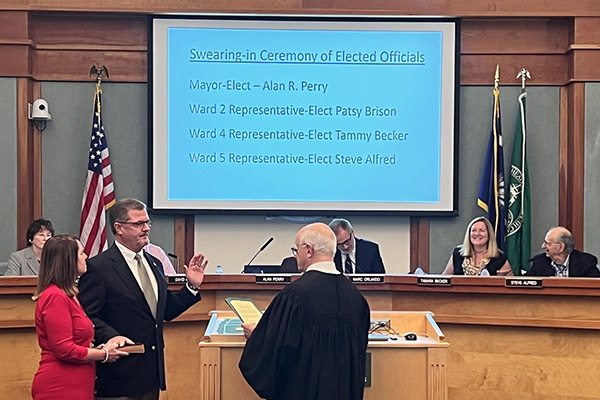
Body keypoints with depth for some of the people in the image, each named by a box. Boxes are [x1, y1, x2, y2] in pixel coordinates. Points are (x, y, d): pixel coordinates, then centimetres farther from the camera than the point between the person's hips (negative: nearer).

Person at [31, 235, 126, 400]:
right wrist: (103, 354, -8)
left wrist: (96, 350, 5)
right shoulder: (55, 297, -15)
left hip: (76, 387, 10)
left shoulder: (68, 295, 16)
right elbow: (64, 350, -19)